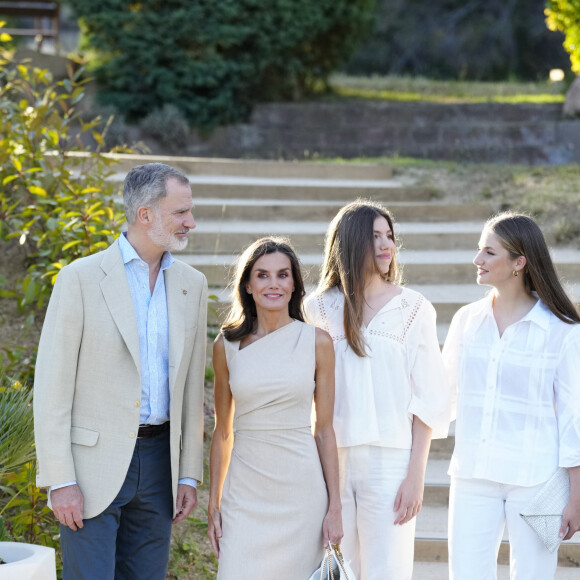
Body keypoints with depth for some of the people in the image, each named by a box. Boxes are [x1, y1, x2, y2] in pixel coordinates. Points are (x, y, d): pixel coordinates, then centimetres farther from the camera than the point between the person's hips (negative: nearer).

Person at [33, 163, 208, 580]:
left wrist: (189, 474, 9)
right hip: (94, 465, -5)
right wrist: (60, 481, -13)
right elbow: (52, 387, -8)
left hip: (158, 462, 5)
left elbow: (190, 387, 13)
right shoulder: (81, 278, -7)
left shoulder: (192, 284, 9)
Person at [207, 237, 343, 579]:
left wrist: (335, 507, -1)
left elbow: (324, 430, 2)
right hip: (245, 492, 1)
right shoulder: (227, 345, 4)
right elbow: (222, 432, 10)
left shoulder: (317, 342, 0)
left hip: (302, 491, -1)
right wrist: (213, 506, 8)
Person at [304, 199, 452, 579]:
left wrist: (416, 474, -5)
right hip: (332, 458, 1)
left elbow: (427, 398, 2)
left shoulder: (413, 309, 3)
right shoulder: (320, 309, 7)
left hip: (390, 458, -1)